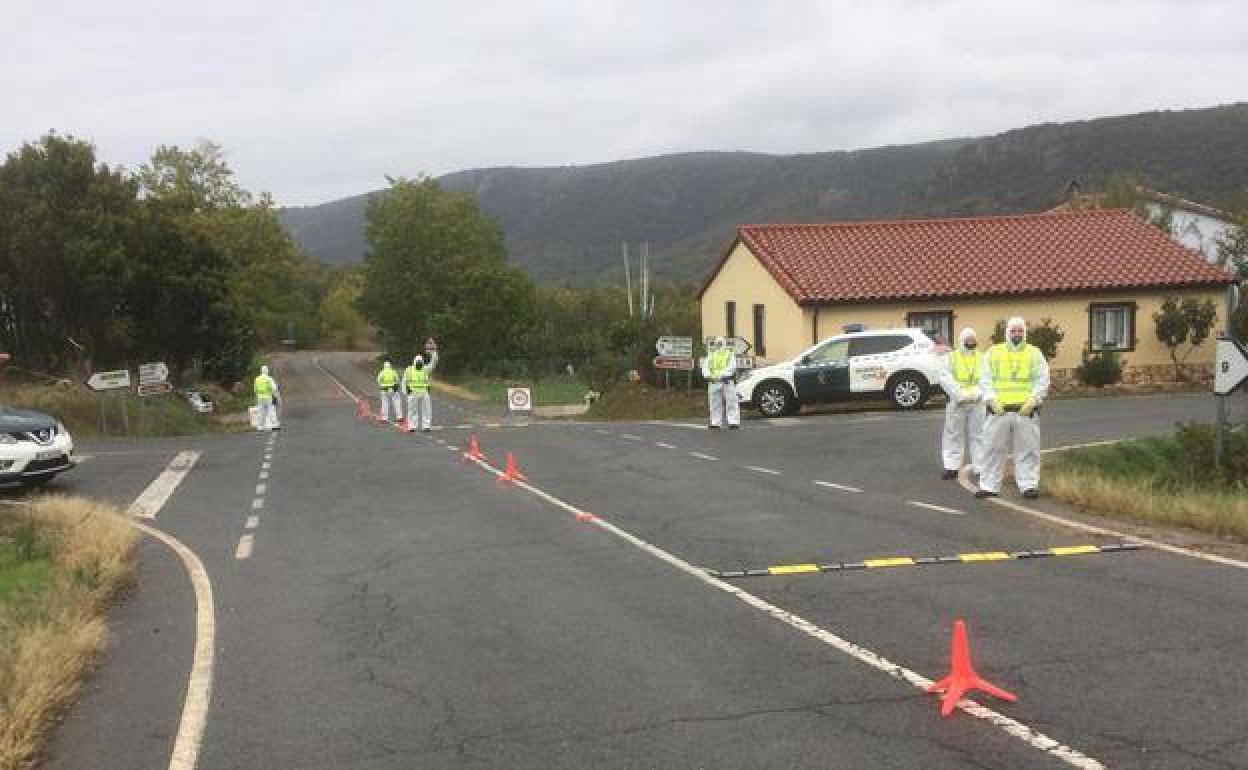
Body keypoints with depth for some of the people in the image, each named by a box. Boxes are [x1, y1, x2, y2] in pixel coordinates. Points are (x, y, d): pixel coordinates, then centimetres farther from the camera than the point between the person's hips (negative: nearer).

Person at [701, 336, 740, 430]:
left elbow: (732, 366, -7)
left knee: (731, 403, -7)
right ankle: (715, 423, 11)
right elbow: (705, 366, 7)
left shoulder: (730, 354, 8)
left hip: (727, 382, -3)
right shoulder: (711, 355, 18)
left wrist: (723, 375, -23)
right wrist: (707, 375, -14)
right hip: (713, 382, 4)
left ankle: (734, 423, -8)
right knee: (715, 404, 6)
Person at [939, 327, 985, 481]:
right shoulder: (952, 357, 4)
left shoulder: (982, 358, 8)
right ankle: (951, 467, 14)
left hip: (977, 403, 0)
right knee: (953, 434, 5)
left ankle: (979, 469, 6)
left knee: (977, 435, 2)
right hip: (956, 402, 0)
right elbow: (946, 378, -7)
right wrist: (959, 395, -16)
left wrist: (975, 394, -16)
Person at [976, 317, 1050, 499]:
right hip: (999, 409, 1)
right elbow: (985, 379, 8)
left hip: (1026, 411, 0)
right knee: (994, 449, 2)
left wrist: (1033, 400, -9)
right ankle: (989, 486, 8)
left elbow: (1042, 380, 4)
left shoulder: (1035, 354, 9)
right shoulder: (993, 352, 11)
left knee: (1027, 450, 1)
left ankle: (1029, 485, 7)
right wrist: (991, 399, -6)